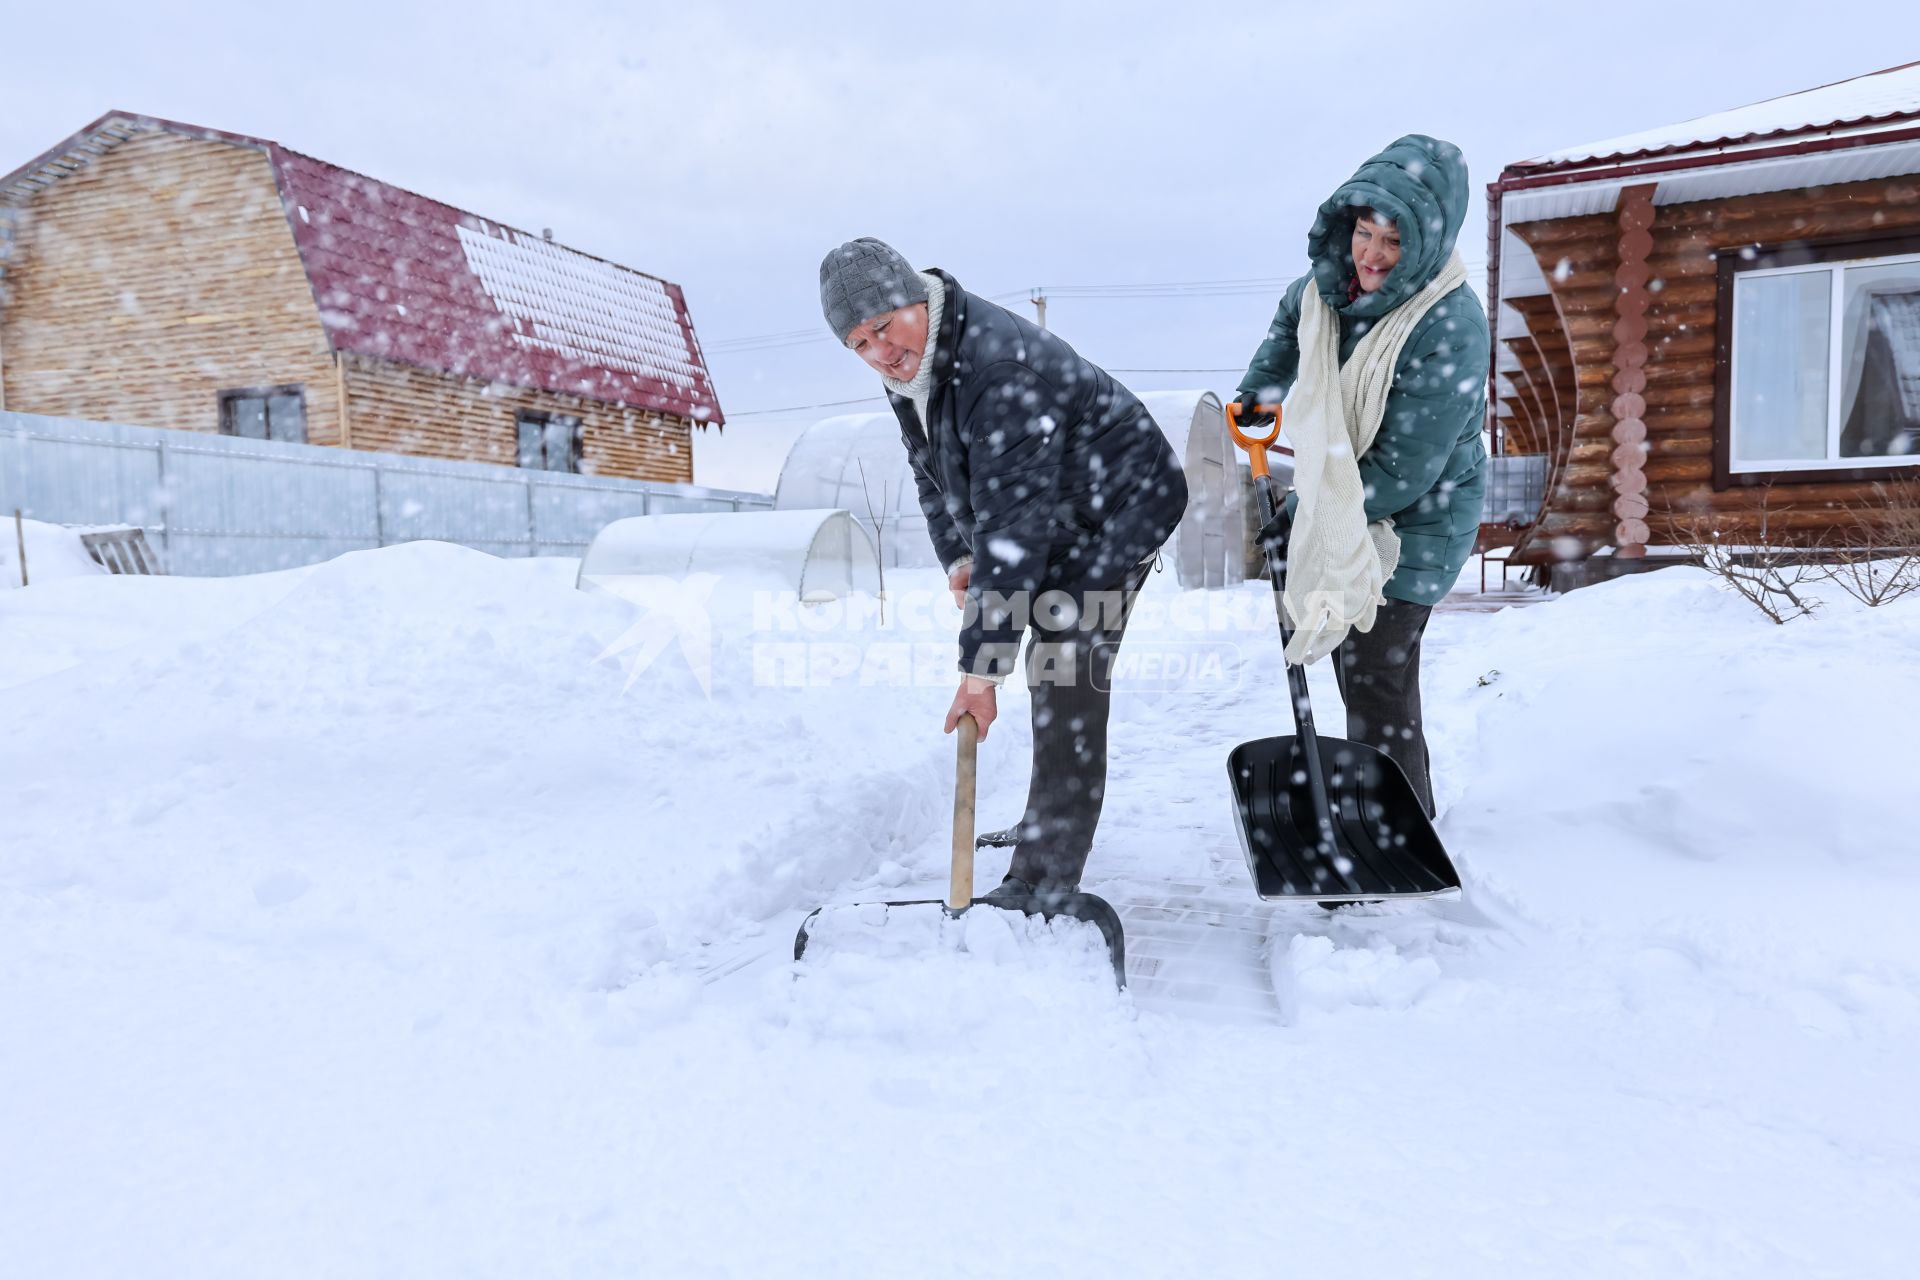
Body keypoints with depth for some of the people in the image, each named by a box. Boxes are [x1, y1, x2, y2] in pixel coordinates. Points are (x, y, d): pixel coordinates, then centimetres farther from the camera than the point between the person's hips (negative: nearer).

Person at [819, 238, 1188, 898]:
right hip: (1053, 518, 10)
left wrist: (981, 665, -37)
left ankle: (1044, 881, -11)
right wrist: (957, 558, -7)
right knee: (1050, 674, 19)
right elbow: (932, 472, 10)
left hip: (1119, 508, -9)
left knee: (1065, 683, -17)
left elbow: (1015, 523, -38)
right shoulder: (905, 369, -4)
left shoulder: (1000, 366, -35)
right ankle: (1054, 821, 37)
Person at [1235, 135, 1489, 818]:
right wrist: (1259, 388, 9)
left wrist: (1301, 515, -22)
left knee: (1377, 681, -9)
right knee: (1353, 667, 20)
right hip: (1338, 506, 8)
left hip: (1415, 519, -8)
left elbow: (1406, 469, -27)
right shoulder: (1333, 280, -6)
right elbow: (1292, 318, 21)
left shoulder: (1450, 329, -28)